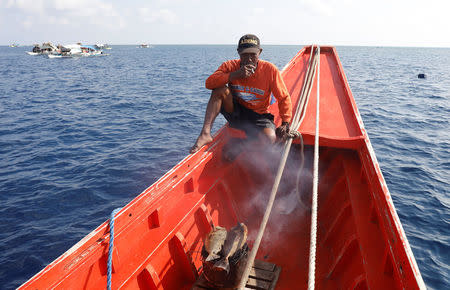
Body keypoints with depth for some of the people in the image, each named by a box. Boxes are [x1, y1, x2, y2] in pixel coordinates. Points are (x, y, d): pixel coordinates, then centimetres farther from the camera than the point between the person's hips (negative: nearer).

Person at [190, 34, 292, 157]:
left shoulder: (270, 70, -10)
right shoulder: (230, 66, -6)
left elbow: (284, 98, -4)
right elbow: (209, 83, -22)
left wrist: (285, 123, -14)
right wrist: (236, 74, -30)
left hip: (259, 116, -1)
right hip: (236, 113, 1)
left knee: (270, 138, -32)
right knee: (220, 89, -24)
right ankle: (205, 133, -27)